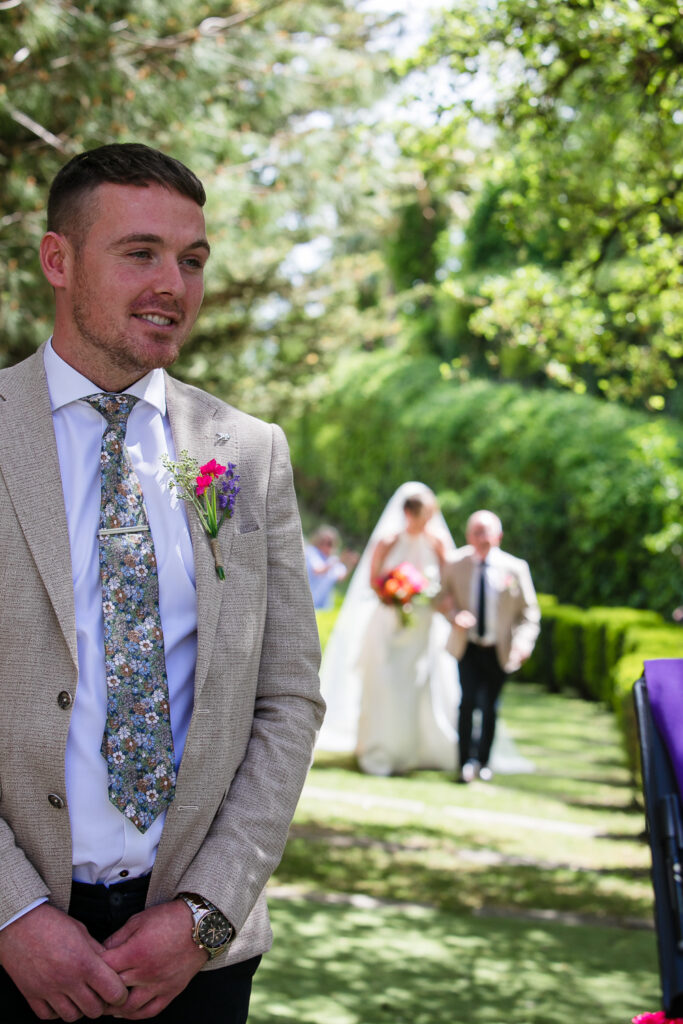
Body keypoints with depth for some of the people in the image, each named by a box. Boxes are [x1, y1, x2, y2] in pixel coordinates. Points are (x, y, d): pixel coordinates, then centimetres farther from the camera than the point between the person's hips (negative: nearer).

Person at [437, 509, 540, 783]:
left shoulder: (515, 568, -9)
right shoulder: (454, 564, -6)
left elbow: (529, 612, -2)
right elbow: (443, 598, 7)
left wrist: (524, 641, -18)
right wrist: (454, 615, -15)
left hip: (499, 649, 0)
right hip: (467, 646, 0)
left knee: (489, 706, 8)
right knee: (468, 701, -14)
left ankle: (483, 761, 28)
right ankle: (466, 761, 1)